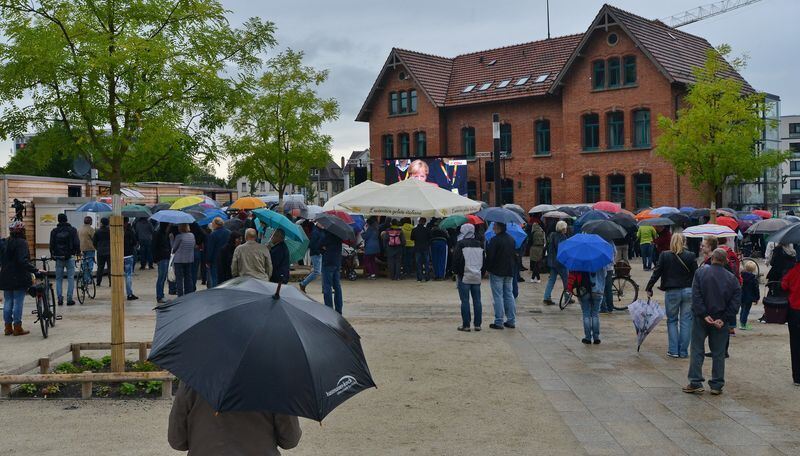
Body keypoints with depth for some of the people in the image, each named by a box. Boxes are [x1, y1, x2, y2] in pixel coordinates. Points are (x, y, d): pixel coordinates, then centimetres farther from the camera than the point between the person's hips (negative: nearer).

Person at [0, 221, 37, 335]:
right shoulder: (21, 243, -14)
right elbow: (23, 261, -24)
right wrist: (35, 270, -29)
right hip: (19, 278, -7)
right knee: (18, 302, -2)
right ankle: (17, 328, 2)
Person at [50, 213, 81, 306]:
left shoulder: (54, 231, 4)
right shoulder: (72, 230, -3)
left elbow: (51, 245, 4)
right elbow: (77, 243, -6)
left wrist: (52, 255, 16)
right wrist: (78, 252, 11)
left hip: (58, 258, 2)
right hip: (70, 257, -2)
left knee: (59, 279, 10)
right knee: (70, 278, 2)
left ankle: (60, 298, 4)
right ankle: (69, 299, -2)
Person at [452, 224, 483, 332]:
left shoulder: (461, 244, -9)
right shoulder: (479, 244, 10)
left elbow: (456, 259, -10)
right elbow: (484, 260, 15)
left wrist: (456, 271, 4)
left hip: (464, 276, -5)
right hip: (477, 277, 5)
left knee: (465, 301, -1)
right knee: (477, 300, 8)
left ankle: (466, 325, 0)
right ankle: (477, 324, 10)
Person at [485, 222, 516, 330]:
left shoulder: (495, 240, -18)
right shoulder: (511, 239, 8)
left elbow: (489, 256, -18)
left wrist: (487, 268, -4)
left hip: (496, 272, -7)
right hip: (509, 272, 7)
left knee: (498, 297, -2)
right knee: (509, 295, 13)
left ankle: (499, 322, -1)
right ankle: (511, 320, 15)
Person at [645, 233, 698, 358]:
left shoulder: (664, 255, -3)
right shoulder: (691, 256, -2)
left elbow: (656, 273, -3)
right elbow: (696, 275, 1)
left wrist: (649, 288, 5)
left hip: (671, 292, -1)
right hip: (688, 291, 1)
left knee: (672, 320, 11)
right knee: (686, 321, 7)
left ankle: (673, 350, 7)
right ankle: (683, 351, 10)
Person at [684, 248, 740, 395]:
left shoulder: (701, 272, -6)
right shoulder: (732, 278, 0)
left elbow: (696, 296, -13)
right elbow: (735, 302, -5)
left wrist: (704, 315, -13)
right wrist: (723, 319, -8)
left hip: (701, 318, -2)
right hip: (720, 320, 2)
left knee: (697, 350, 5)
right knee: (718, 353, 9)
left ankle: (696, 383, 3)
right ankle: (717, 386, 12)